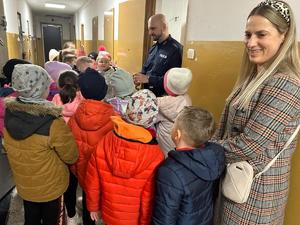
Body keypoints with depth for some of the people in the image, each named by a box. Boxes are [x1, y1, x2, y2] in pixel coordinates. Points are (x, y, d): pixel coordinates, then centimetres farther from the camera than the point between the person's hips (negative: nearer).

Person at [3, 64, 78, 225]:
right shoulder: (53, 124, -33)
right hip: (51, 188, -4)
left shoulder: (9, 114, -16)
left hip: (23, 185, 5)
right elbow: (71, 157, -19)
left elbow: (14, 148, 1)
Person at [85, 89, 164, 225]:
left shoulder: (104, 141, -23)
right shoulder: (155, 156, -30)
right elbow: (149, 198, -19)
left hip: (109, 214, 2)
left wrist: (93, 207, 7)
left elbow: (92, 181, -10)